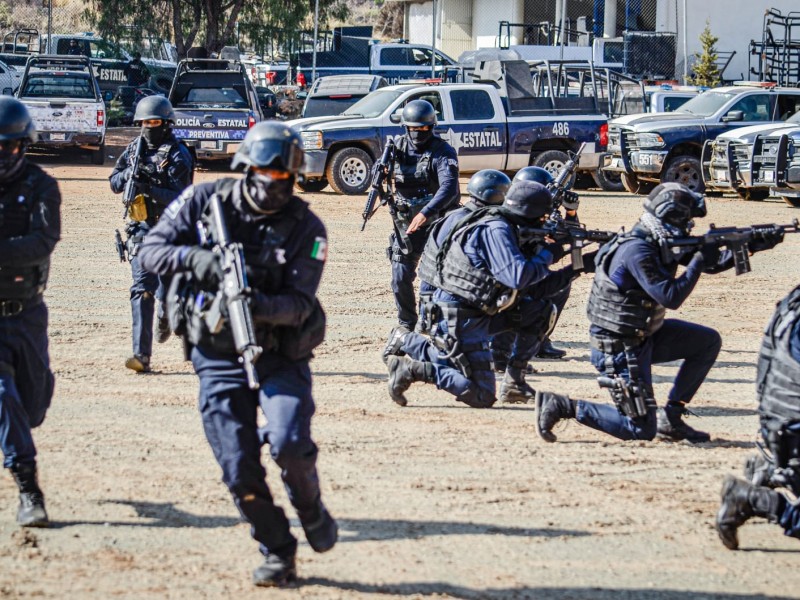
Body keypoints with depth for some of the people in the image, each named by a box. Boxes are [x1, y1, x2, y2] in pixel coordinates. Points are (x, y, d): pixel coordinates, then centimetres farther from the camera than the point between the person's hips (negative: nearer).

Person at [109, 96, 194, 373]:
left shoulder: (178, 155, -9)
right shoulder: (135, 148, 9)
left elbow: (179, 198, -17)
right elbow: (114, 183, 13)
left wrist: (149, 188, -30)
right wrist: (128, 174, -8)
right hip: (140, 228, 3)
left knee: (167, 290, 6)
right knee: (142, 289, -8)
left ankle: (165, 317, 43)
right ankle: (141, 354, -14)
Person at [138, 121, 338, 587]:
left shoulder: (306, 228, -8)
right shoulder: (205, 201, -3)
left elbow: (298, 304, -14)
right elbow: (151, 251, -4)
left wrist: (260, 305, -35)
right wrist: (194, 257, -24)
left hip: (281, 356, -2)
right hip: (218, 357, 2)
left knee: (290, 444, -22)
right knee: (240, 469, -2)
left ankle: (311, 508, 11)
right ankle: (278, 553, 17)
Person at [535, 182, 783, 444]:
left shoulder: (663, 242, 3)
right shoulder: (637, 251, -26)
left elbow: (711, 264, 10)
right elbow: (671, 298, -30)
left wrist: (749, 246, -3)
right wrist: (699, 260, -22)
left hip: (643, 335, 10)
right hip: (619, 349, -10)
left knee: (708, 342, 9)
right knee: (642, 430, -7)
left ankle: (670, 417, 14)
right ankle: (560, 405, -3)